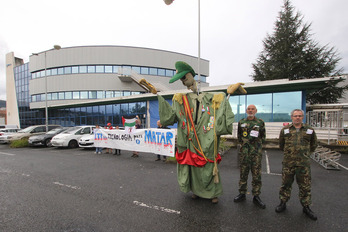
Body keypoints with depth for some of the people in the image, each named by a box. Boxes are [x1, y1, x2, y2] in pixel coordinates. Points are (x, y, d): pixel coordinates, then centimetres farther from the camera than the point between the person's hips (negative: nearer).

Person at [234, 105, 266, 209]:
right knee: (243, 174, 9)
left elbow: (263, 137, 9)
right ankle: (242, 194, 23)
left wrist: (257, 144, -3)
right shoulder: (241, 122, 8)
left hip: (256, 152, -1)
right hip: (244, 152, 2)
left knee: (256, 175, 3)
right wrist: (243, 143, 3)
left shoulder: (260, 122, 5)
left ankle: (256, 197, 18)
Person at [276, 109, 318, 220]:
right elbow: (281, 144, 17)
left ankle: (306, 207, 27)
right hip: (288, 163, 0)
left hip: (304, 164, 1)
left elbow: (313, 145, 19)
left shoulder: (309, 130, 5)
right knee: (285, 184, 10)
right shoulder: (285, 130, 4)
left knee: (305, 186, 10)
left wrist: (306, 153, 18)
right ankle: (283, 203, 25)